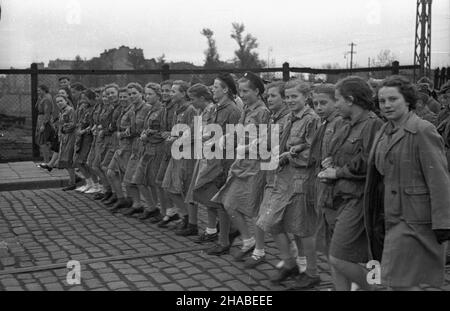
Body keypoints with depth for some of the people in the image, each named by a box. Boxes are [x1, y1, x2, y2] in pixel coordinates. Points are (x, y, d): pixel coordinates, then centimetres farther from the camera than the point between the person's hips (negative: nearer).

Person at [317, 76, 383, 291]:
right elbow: (340, 156, 26)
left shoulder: (373, 125, -13)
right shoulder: (348, 127, 17)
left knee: (338, 258, -9)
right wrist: (330, 162, 4)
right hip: (345, 197, 9)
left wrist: (338, 172, -12)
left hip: (359, 198, -9)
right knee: (335, 259, 10)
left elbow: (368, 164, -22)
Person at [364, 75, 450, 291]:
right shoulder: (384, 133, 12)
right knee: (402, 281, 14)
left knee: (400, 282, -7)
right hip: (393, 217, 8)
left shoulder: (423, 130, -12)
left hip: (416, 219, -8)